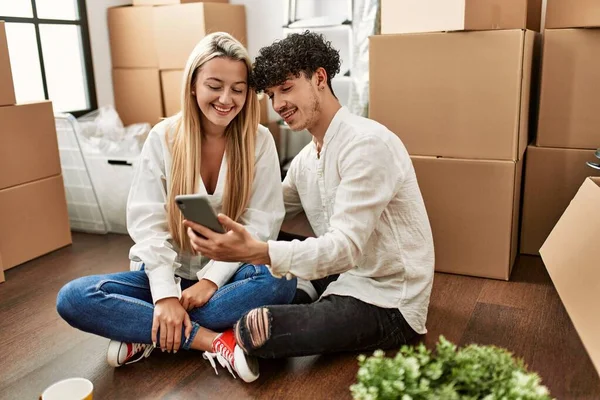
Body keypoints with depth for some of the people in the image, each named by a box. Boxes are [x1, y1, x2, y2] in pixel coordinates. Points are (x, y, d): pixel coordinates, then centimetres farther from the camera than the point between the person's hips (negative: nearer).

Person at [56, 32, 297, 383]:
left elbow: (261, 223, -10)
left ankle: (147, 334, -21)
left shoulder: (259, 141, -6)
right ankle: (211, 340, -24)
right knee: (74, 298, -20)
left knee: (280, 281, -33)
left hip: (227, 273, 0)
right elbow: (148, 223, -10)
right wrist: (165, 293, -22)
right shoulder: (164, 138, -5)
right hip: (170, 272, 1)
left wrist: (212, 278, -20)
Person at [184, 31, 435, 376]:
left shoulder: (367, 143, -21)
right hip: (346, 275, 9)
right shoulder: (306, 159, 8)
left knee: (255, 330, -26)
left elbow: (346, 247, -29)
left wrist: (256, 252, -40)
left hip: (388, 303, -9)